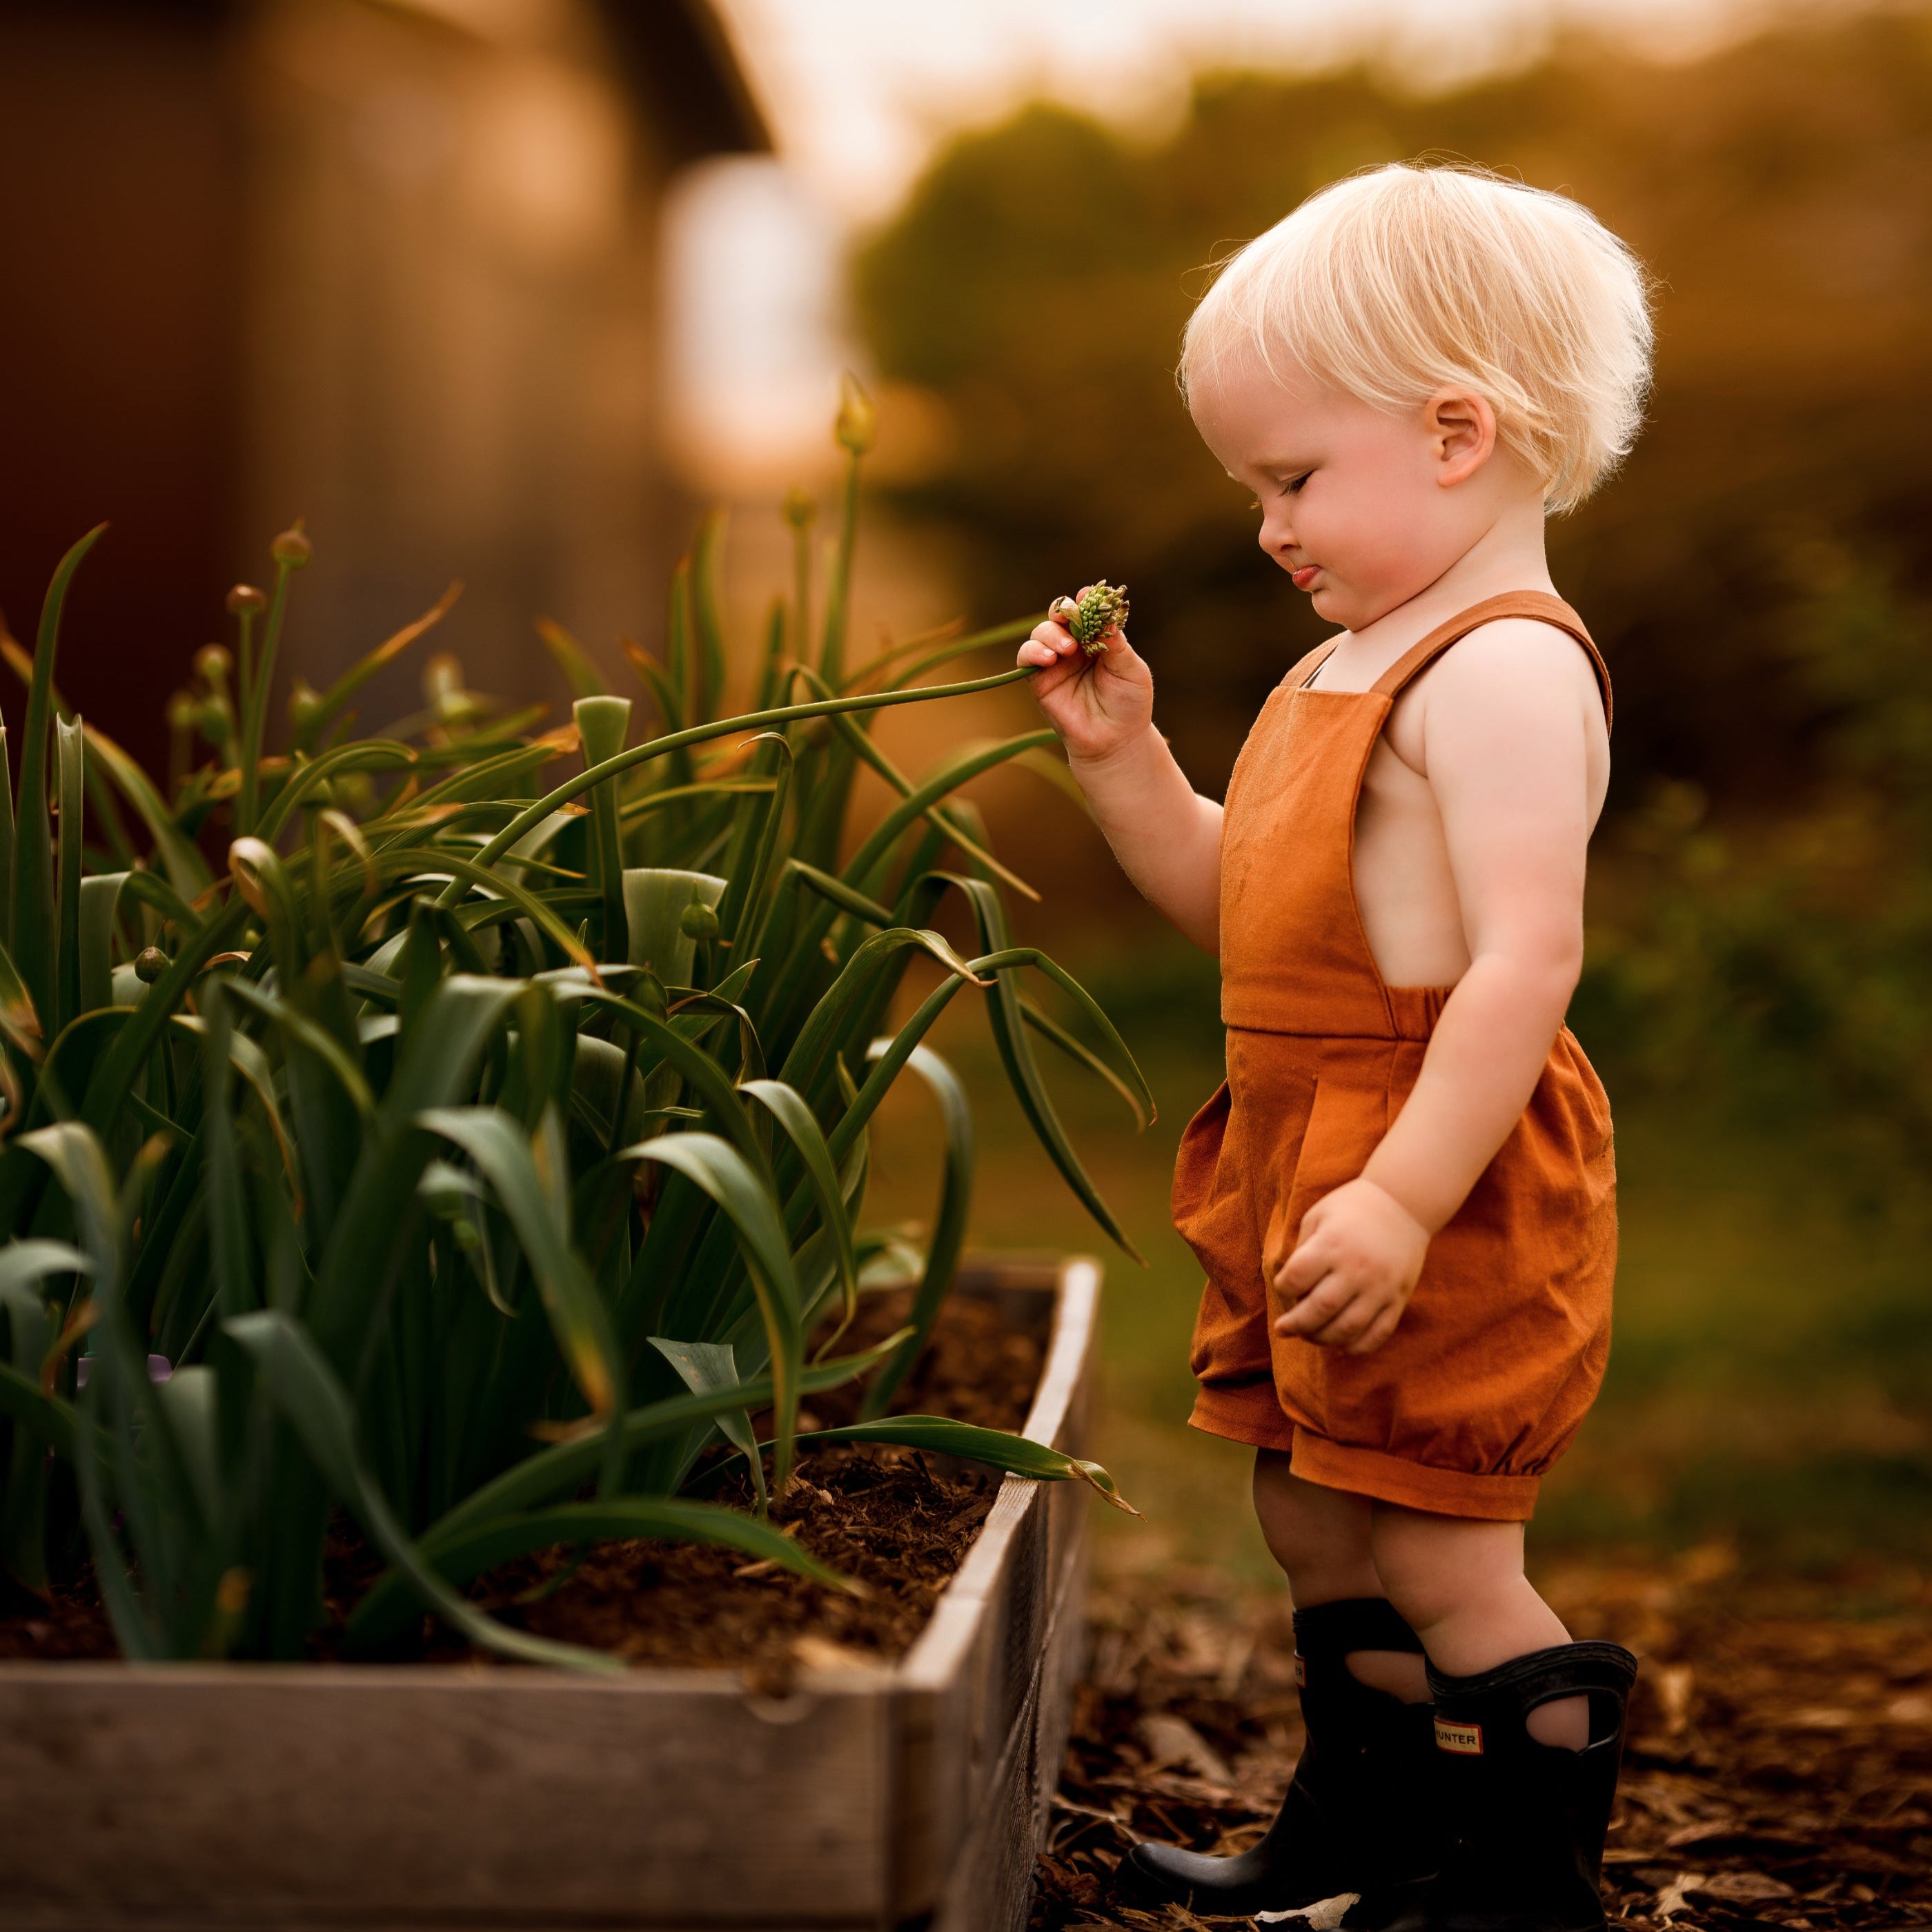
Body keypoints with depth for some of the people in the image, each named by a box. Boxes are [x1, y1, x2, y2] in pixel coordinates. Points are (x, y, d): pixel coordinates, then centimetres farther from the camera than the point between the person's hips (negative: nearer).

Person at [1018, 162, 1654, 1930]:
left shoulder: (1505, 668, -17)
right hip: (1309, 1161, 10)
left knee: (1434, 1554, -2)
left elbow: (1526, 959, -26)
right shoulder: (1357, 665, 15)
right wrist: (1121, 755, 9)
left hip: (1443, 1186, -10)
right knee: (1317, 1525, 21)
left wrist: (1405, 1196, -30)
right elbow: (1236, 907, 21)